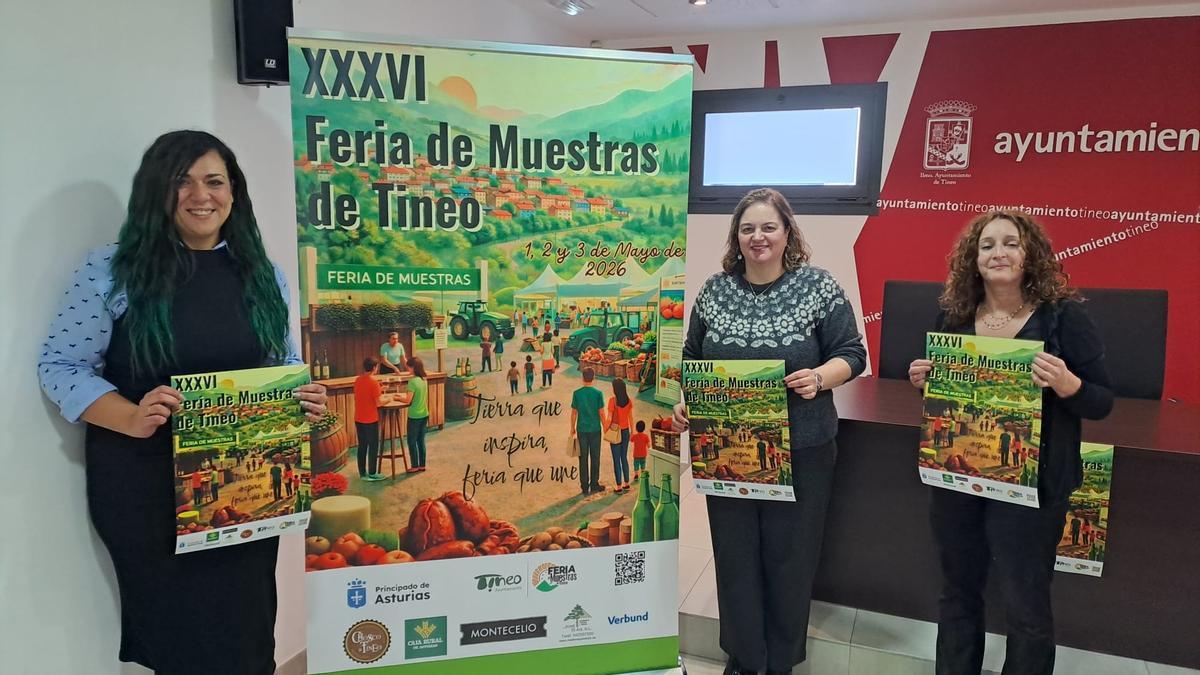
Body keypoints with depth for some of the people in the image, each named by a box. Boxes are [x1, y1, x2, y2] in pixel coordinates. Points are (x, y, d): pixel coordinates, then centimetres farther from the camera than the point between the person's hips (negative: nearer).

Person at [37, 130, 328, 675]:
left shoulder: (261, 274, 7)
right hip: (147, 486, -3)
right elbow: (59, 365, -5)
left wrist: (304, 396, -7)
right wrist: (131, 419, -21)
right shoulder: (113, 269, -6)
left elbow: (285, 361, 15)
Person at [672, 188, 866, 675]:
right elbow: (692, 360, 11)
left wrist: (819, 378, -23)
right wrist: (684, 403, -4)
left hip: (800, 449, -2)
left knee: (789, 555, 10)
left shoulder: (818, 286, -5)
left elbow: (852, 354, -4)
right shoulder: (714, 289, 3)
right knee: (734, 553, 12)